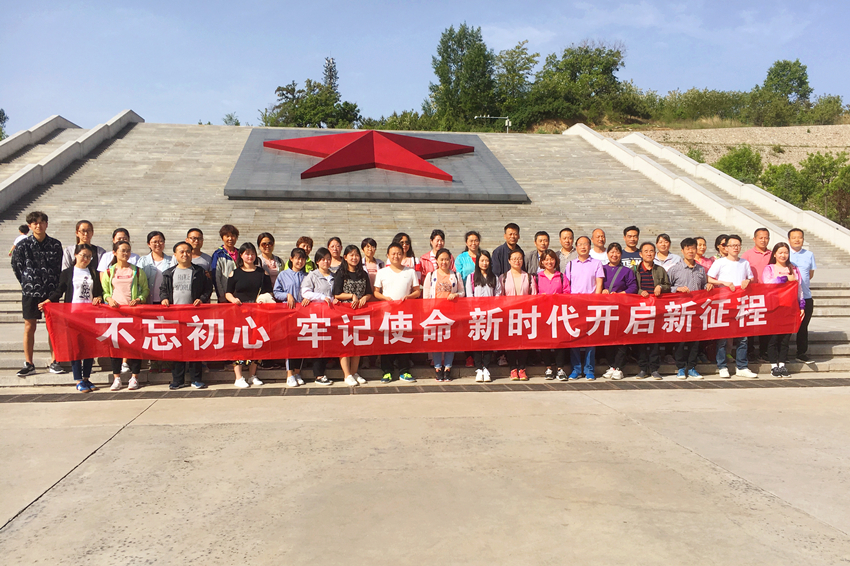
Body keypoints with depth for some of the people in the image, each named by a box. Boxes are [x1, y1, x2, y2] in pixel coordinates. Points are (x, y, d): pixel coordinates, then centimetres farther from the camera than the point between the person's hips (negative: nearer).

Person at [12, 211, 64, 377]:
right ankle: (28, 364, 11)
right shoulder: (23, 245, 0)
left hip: (51, 291, 1)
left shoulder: (55, 244, 4)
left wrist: (54, 284, 5)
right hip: (30, 292, -1)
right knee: (29, 327, 3)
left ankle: (54, 362, 12)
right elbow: (16, 267, 8)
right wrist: (27, 284, 6)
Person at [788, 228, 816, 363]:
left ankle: (802, 353, 20)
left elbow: (811, 274, 14)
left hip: (805, 296, 3)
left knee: (803, 326, 9)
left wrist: (800, 282, 2)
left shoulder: (809, 254, 9)